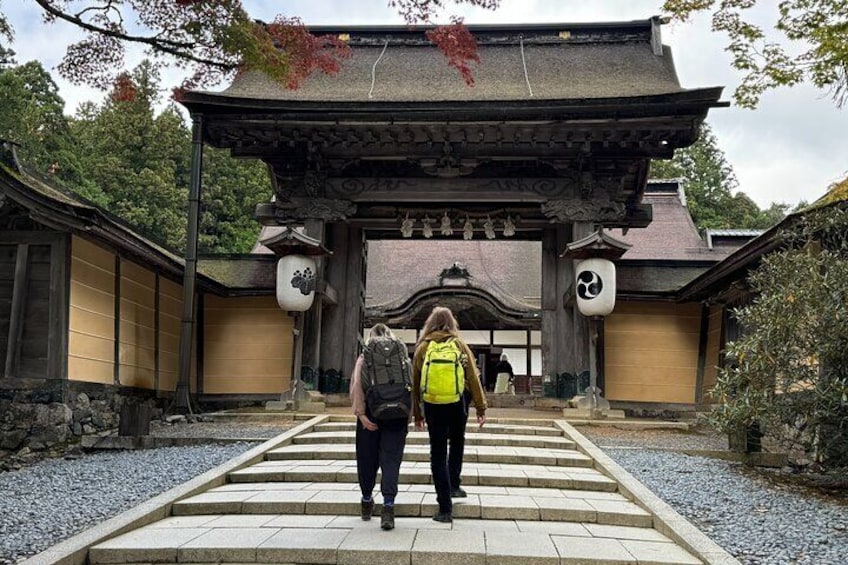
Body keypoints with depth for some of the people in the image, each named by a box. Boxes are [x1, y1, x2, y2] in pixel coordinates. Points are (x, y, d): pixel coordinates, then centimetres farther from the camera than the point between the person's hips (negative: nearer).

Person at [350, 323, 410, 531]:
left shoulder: (364, 358, 5)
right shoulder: (403, 358, 9)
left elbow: (356, 386, -6)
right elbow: (411, 387, 2)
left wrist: (361, 413, -9)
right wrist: (409, 416, 5)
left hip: (371, 415, 0)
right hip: (397, 417, 1)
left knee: (367, 459, 14)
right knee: (391, 461, 0)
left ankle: (367, 500, 29)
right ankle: (388, 507, -11)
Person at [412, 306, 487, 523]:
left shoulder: (423, 347, 4)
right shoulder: (459, 345, 3)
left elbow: (415, 382, 7)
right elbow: (473, 378, 4)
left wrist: (417, 413, 15)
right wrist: (481, 408, 9)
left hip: (432, 406, 0)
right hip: (457, 404, 0)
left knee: (438, 454, 5)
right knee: (457, 444, 26)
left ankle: (445, 508, 3)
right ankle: (454, 486, 20)